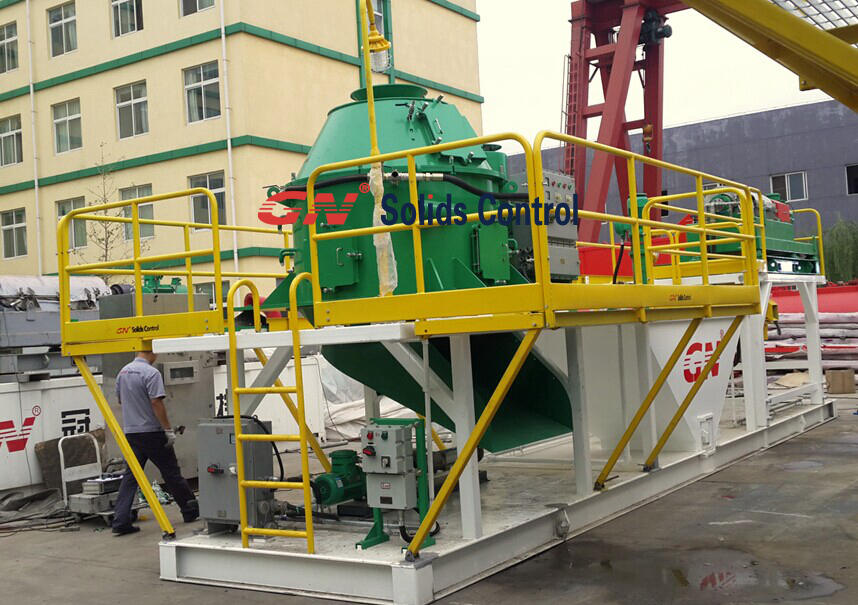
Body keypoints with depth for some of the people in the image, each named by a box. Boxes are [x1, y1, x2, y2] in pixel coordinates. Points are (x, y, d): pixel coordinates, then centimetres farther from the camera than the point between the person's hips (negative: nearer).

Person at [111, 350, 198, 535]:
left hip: (130, 432, 7)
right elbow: (157, 403, -21)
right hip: (151, 431, -6)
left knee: (130, 476, 5)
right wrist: (168, 430, -16)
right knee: (171, 473, 5)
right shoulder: (151, 373, -16)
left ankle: (121, 520, -2)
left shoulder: (123, 372, 8)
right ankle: (190, 511, 17)